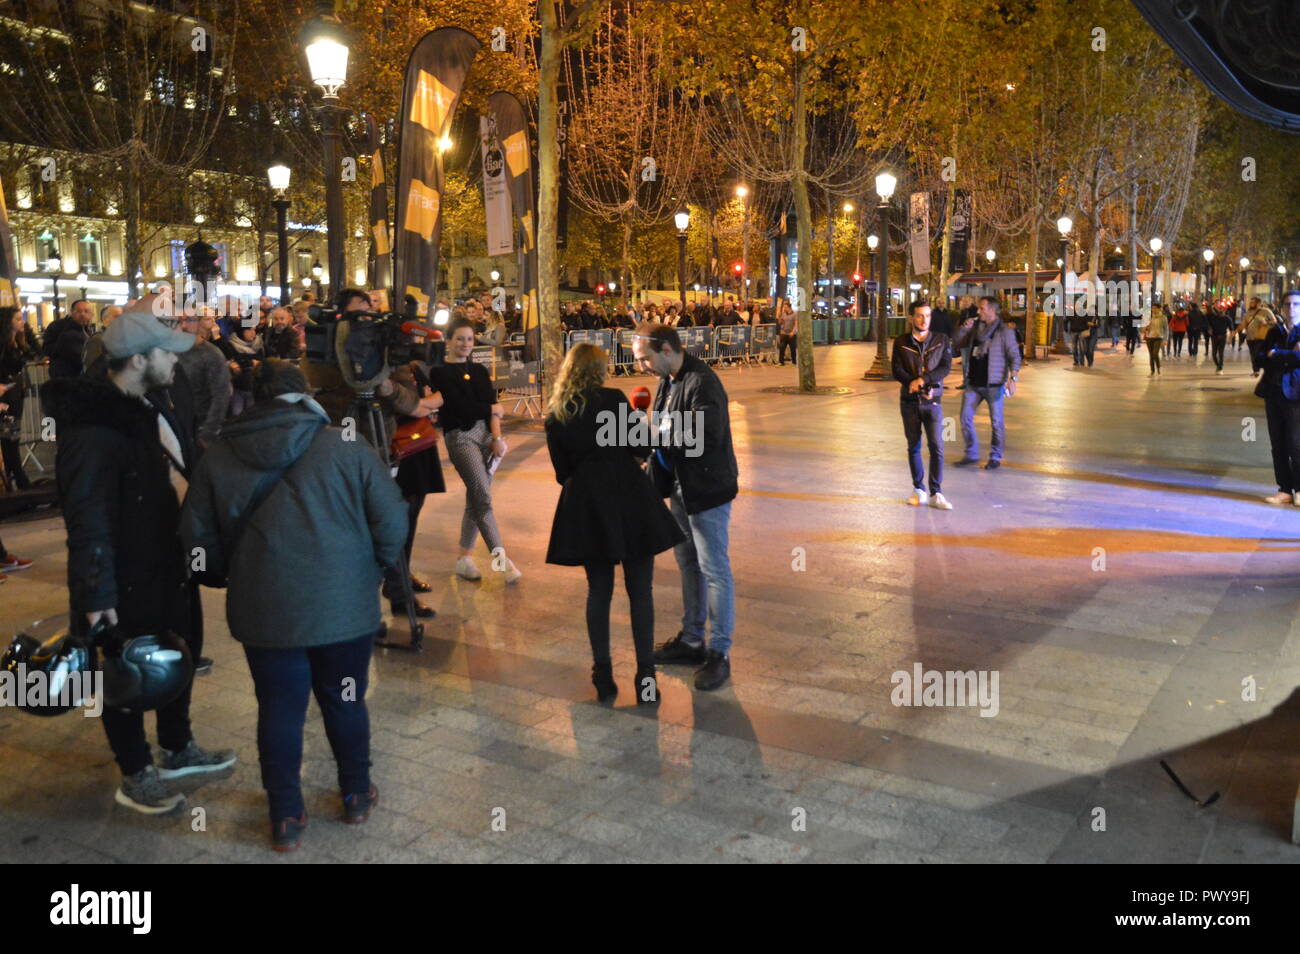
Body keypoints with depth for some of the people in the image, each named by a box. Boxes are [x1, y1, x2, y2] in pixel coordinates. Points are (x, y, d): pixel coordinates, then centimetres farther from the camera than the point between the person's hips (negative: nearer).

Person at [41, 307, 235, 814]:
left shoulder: (153, 411, 8)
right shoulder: (92, 426, -23)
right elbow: (87, 518, -24)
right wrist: (96, 596, -23)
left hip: (170, 568, 9)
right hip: (125, 581, -9)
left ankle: (178, 749, 43)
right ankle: (135, 776, 28)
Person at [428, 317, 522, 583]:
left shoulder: (479, 371, 16)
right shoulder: (439, 373, 0)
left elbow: (493, 405, 7)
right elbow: (459, 407, -9)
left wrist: (497, 437, -6)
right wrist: (491, 409, 3)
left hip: (486, 434, 5)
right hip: (460, 436, -5)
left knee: (475, 499, 7)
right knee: (483, 496, -14)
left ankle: (465, 558, 16)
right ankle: (500, 558, -13)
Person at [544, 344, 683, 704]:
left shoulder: (555, 415, 6)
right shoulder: (613, 399, -5)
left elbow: (562, 471, 9)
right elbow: (642, 448, -4)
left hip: (586, 504, 3)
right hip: (628, 497, -3)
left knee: (598, 590, 14)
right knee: (640, 591, 4)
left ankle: (603, 677, 16)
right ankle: (645, 679, 5)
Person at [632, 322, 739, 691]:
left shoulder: (702, 383, -21)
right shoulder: (668, 380, 7)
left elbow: (709, 436, -30)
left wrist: (662, 433, -24)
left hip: (707, 489, -9)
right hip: (680, 487, 10)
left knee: (714, 570, 0)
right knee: (688, 564, 19)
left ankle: (719, 653, 11)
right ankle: (692, 640, 33)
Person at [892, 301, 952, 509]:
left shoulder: (941, 340, 3)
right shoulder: (901, 342, 2)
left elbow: (946, 367, -7)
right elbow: (897, 371, -6)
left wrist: (923, 380, -19)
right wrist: (914, 384, -18)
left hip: (932, 402, -1)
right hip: (909, 401, 1)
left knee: (937, 447, -8)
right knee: (914, 447, 8)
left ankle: (936, 493, -2)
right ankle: (919, 490, 18)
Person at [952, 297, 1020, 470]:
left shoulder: (1004, 332, -6)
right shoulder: (975, 329, 10)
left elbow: (1015, 357, -8)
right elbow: (956, 346, 13)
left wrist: (1013, 379, -18)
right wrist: (963, 329, -1)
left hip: (994, 385, -6)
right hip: (973, 383, 6)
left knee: (996, 422, 2)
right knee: (966, 417, 6)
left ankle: (995, 457, 14)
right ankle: (972, 454, 18)